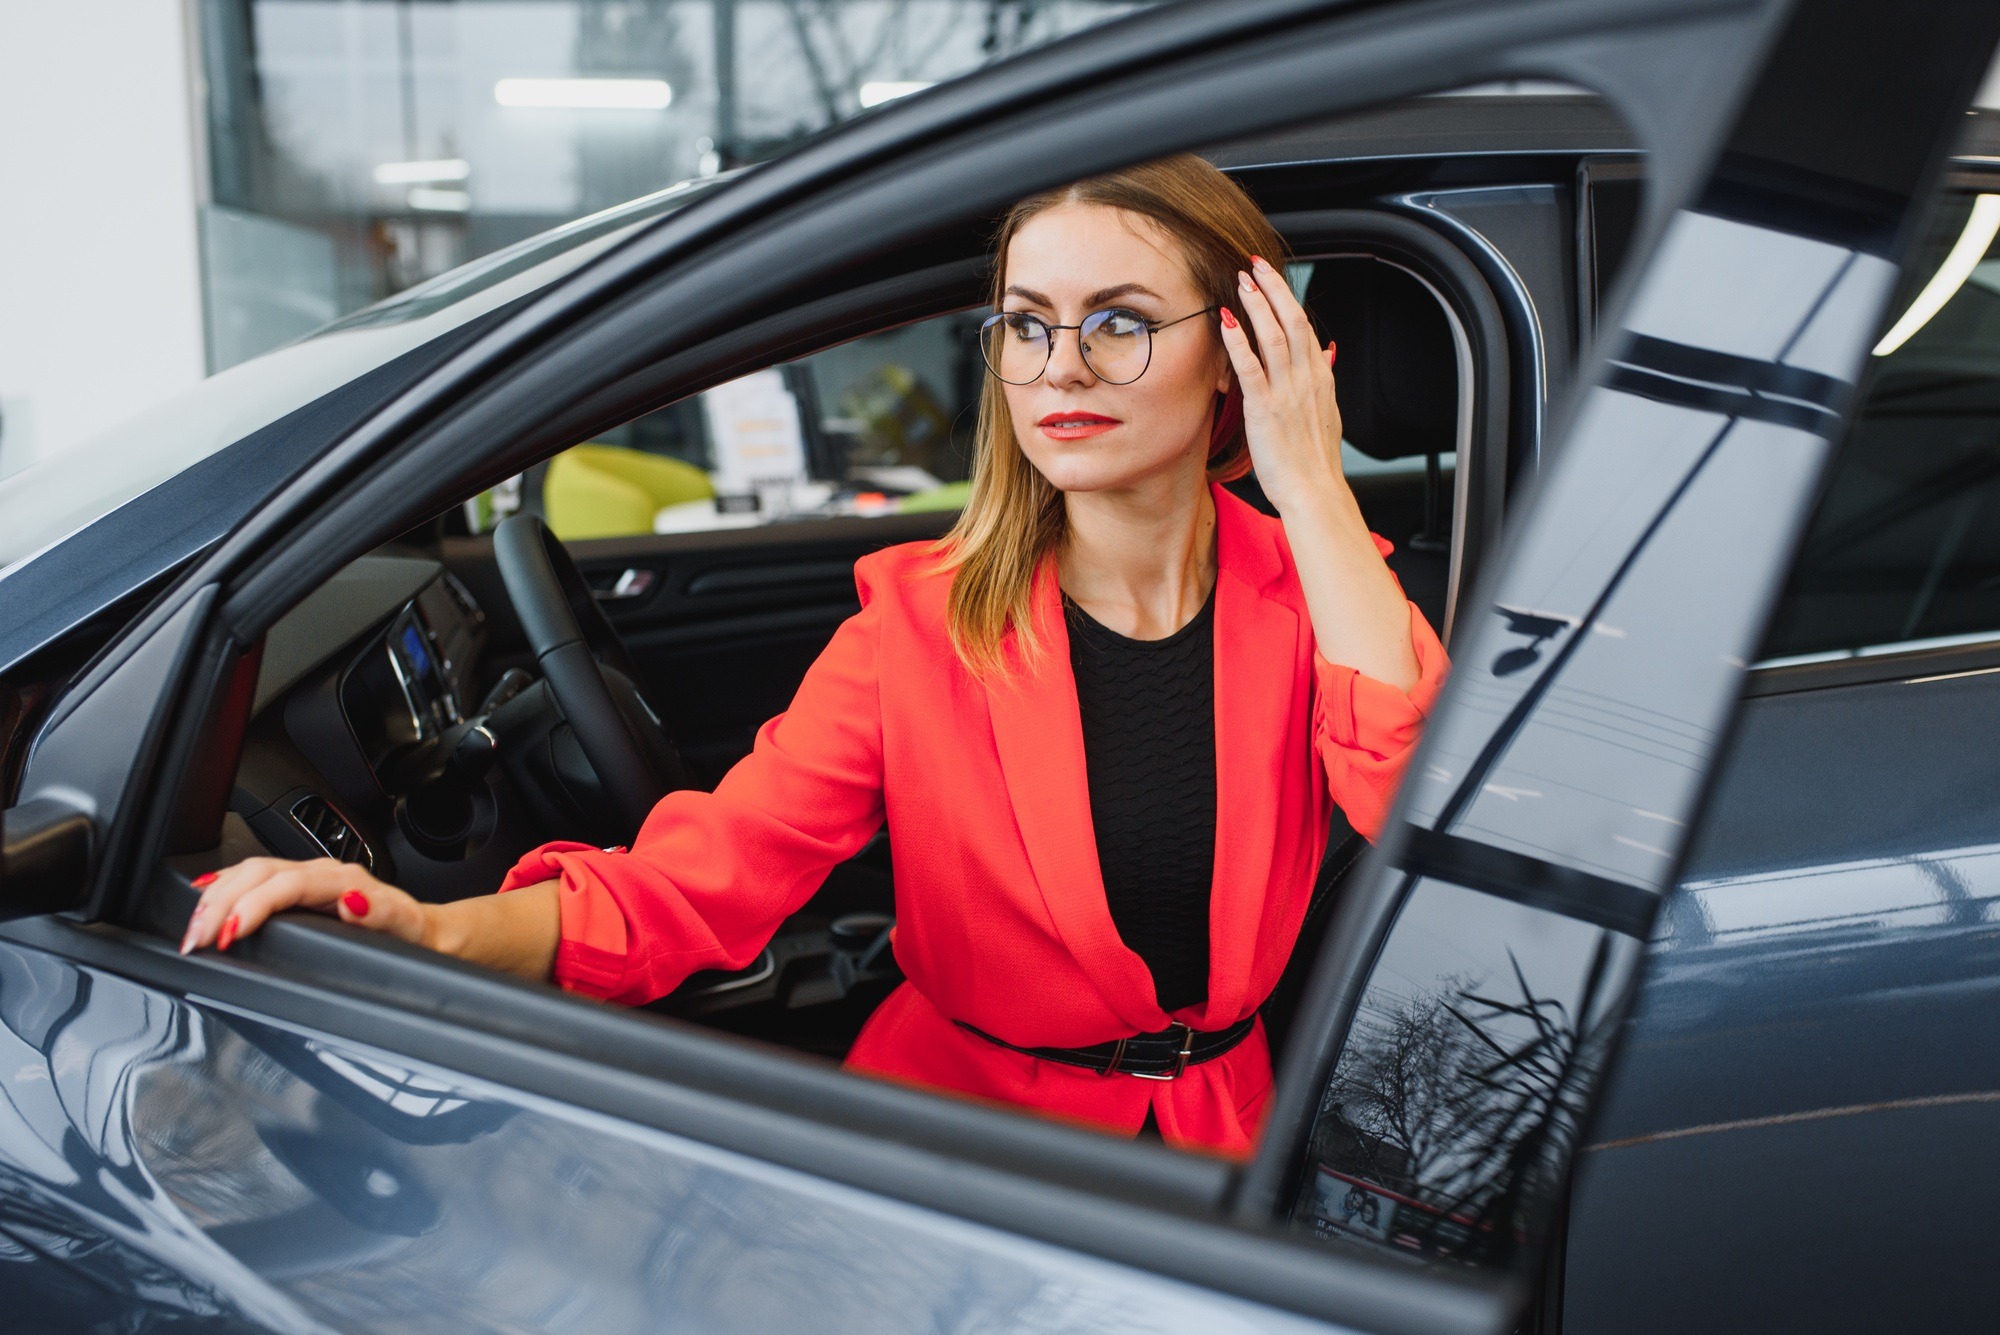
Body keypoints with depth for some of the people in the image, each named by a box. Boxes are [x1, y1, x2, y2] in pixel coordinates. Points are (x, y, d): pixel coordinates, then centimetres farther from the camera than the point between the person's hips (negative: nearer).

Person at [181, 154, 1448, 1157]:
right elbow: (700, 875, -16)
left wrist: (1312, 495, -18)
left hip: (1234, 1142, 1)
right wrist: (434, 930, -34)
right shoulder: (923, 619, -5)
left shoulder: (1319, 594, -3)